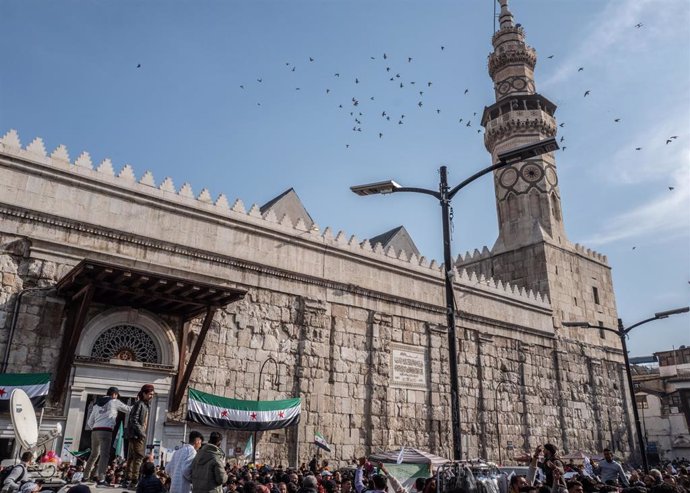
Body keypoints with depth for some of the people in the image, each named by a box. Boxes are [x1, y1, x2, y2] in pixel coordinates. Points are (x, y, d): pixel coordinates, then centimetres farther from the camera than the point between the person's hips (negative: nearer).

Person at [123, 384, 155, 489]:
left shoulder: (146, 405, 19)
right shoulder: (139, 404, -9)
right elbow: (134, 420, -17)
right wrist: (141, 433, -20)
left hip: (140, 435, 10)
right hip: (136, 435, -10)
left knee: (131, 457, 12)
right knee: (139, 457, -11)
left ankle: (127, 480, 18)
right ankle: (134, 481, -11)